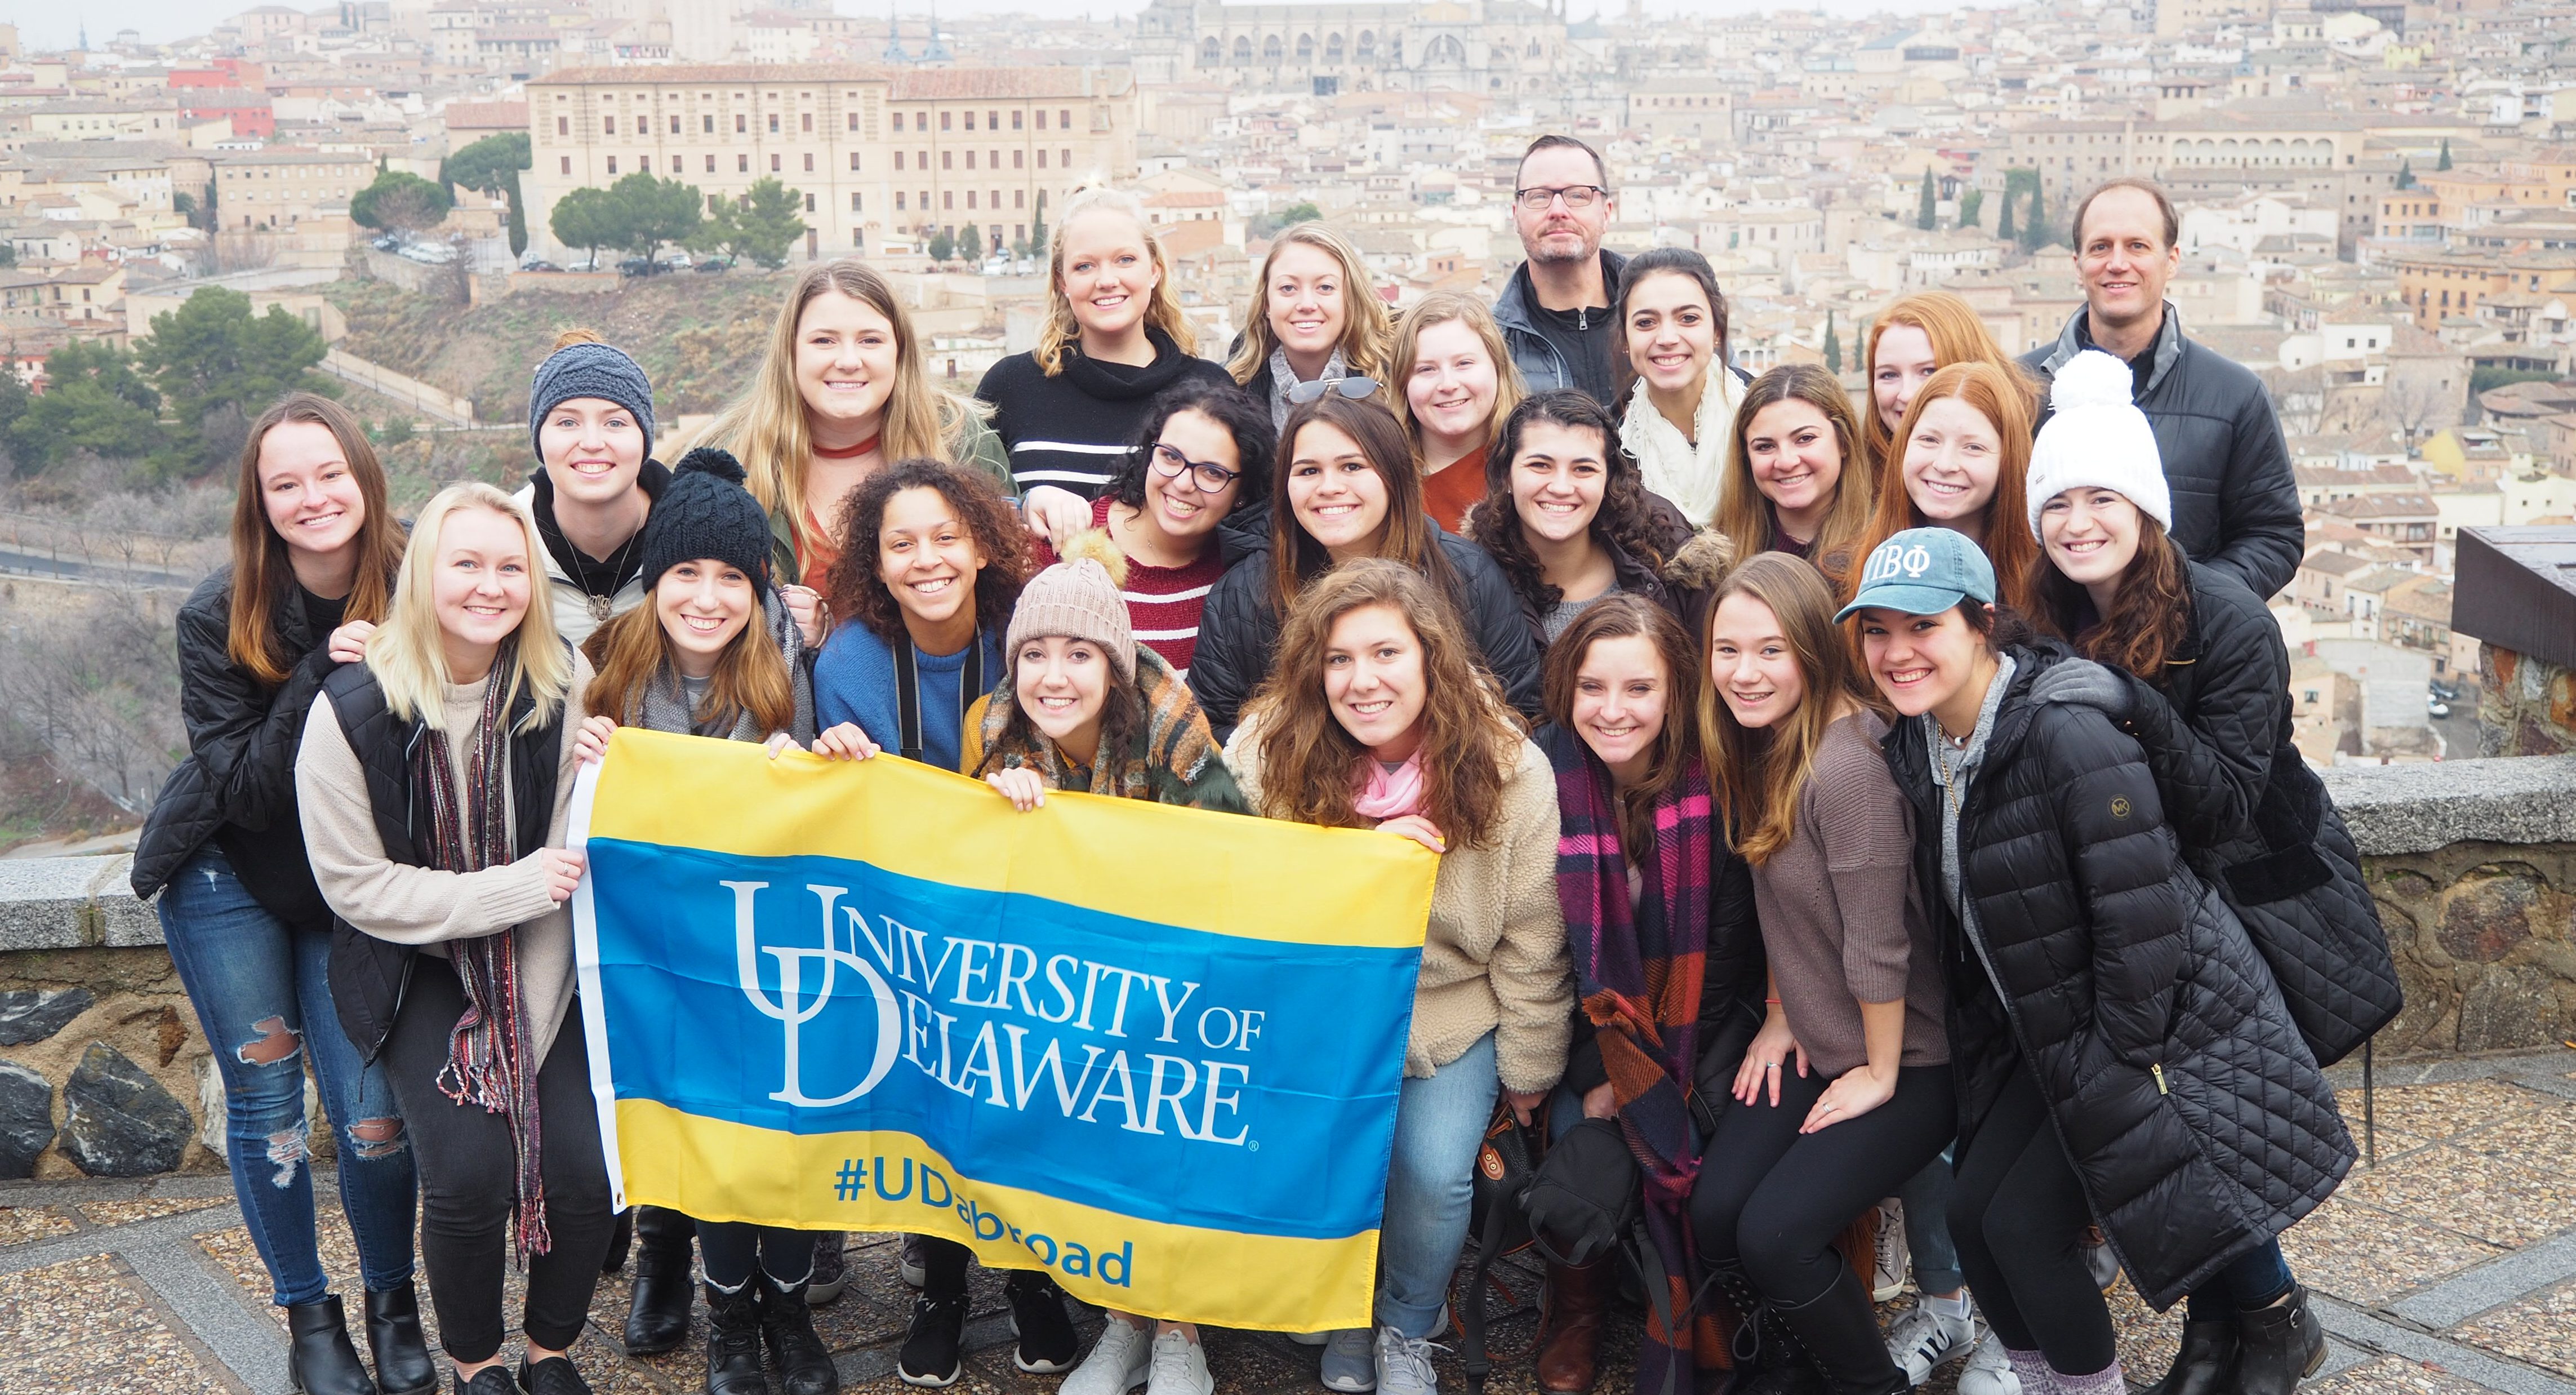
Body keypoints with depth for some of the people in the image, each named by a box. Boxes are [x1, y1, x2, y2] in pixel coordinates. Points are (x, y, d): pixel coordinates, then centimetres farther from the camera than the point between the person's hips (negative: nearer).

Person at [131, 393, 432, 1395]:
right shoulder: (219, 618, -18)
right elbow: (247, 790, -21)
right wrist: (323, 675, -32)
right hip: (228, 879, 0)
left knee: (375, 1119, -4)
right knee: (266, 1105, 5)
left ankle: (392, 1302, 22)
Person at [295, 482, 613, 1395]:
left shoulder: (565, 686, -8)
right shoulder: (353, 710, -14)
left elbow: (574, 855, -5)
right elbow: (354, 883, -10)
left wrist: (529, 1008, -12)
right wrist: (511, 889, -19)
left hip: (540, 966, 2)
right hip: (419, 968, -2)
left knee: (584, 1167, -14)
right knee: (469, 1172, -19)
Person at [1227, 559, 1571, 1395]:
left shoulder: (1509, 771, -14)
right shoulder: (1266, 754, -14)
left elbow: (1530, 943, -4)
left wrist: (1527, 1073, 4)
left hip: (1453, 1017, 0)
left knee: (1433, 1172, -21)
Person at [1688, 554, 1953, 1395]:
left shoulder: (1845, 766, -27)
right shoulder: (1756, 749, 0)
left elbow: (1877, 944, -23)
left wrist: (1881, 1076, -14)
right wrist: (1781, 1017, 8)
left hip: (1905, 1059, -8)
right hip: (1809, 1045, 8)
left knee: (1773, 1236, -17)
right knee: (1714, 1215, -6)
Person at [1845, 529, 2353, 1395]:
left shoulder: (2069, 734, -27)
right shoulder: (1915, 742, 0)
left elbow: (2142, 920, -26)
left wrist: (2113, 1072, -19)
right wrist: (1981, 1041, 11)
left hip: (2158, 1025, -8)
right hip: (2041, 1033, 8)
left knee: (2024, 1227, -8)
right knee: (1971, 1212, 4)